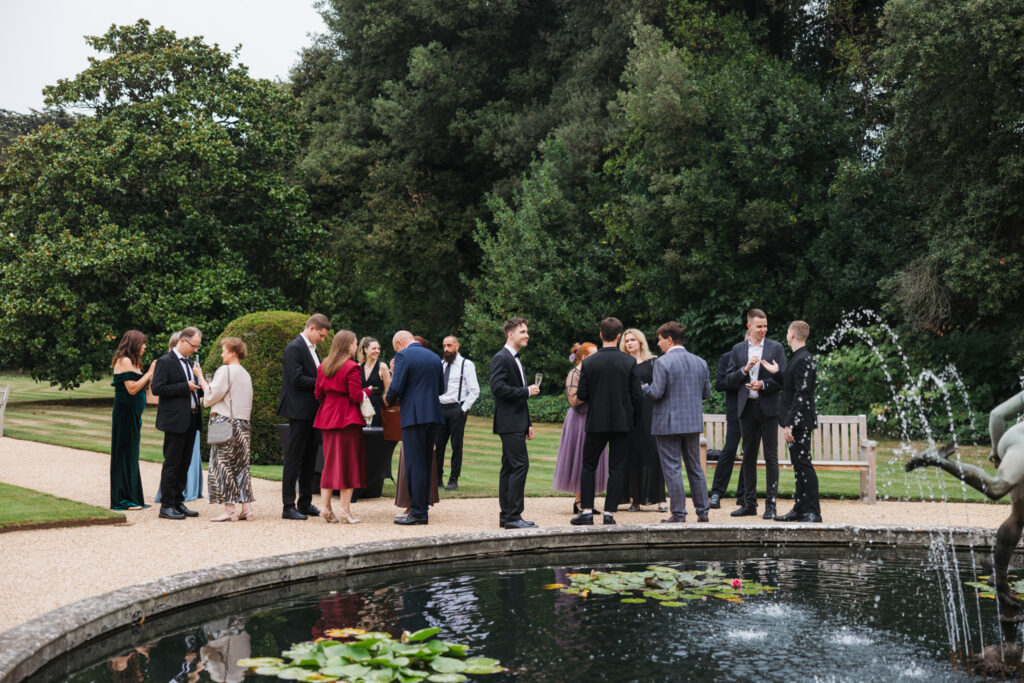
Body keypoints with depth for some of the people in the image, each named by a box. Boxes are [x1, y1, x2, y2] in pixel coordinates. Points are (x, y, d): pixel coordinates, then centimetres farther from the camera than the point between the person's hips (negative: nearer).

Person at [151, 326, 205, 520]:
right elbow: (157, 388, -16)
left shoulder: (191, 362, 17)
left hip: (191, 420, 8)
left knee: (184, 464, 11)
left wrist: (200, 384, 3)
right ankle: (166, 506, 1)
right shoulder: (165, 362, -8)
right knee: (172, 464, -4)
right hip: (175, 420, -8)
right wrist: (185, 387, -18)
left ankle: (178, 502, 18)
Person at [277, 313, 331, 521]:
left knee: (309, 459, 13)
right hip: (299, 411, -9)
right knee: (294, 459, -5)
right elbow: (297, 379, -19)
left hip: (312, 412, 9)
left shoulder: (312, 349, 18)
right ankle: (288, 506, -2)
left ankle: (305, 503, 20)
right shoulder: (294, 348, -11)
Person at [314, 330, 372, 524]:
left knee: (330, 461, 11)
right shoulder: (351, 367, -12)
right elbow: (356, 396, -16)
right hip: (348, 418, -6)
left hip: (328, 417, 6)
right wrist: (367, 391, 4)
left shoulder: (323, 367, 8)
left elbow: (318, 394, 10)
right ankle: (345, 509, -1)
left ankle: (325, 506, 7)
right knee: (348, 461, 0)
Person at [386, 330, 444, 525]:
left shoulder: (403, 356, -6)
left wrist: (390, 400, 7)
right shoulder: (434, 357, 15)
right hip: (433, 415, 7)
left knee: (414, 465, -4)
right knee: (426, 464, 13)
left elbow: (396, 387, -13)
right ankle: (423, 508, 17)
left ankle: (418, 513, -4)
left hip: (414, 416, -7)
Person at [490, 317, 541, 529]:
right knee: (520, 464, -14)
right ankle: (513, 516, -13)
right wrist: (527, 391, -15)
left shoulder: (516, 360, 21)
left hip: (516, 423, 10)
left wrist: (528, 424, 20)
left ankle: (506, 515, 12)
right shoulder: (501, 358, -10)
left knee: (509, 467, 9)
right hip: (509, 422, -10)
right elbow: (498, 387, -22)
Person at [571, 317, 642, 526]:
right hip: (622, 422, 0)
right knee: (617, 468, 6)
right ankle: (609, 512, 4)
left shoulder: (588, 363, -6)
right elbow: (637, 394, -4)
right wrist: (634, 418, 11)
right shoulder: (629, 362, -6)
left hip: (596, 422, 0)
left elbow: (581, 394, -4)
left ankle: (586, 511, 8)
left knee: (588, 466, 11)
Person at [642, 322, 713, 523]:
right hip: (693, 422, 6)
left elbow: (656, 393, -18)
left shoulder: (663, 362, -13)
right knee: (695, 467, 14)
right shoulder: (700, 362, 7)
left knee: (672, 468, 0)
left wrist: (644, 388, 2)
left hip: (669, 423, -6)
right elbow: (707, 393, 9)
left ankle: (678, 513, 0)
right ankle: (703, 511, 17)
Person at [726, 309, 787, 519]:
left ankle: (771, 504, 1)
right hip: (747, 408, 3)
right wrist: (745, 370, -10)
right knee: (748, 456, 8)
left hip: (768, 408, -3)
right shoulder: (738, 349, 10)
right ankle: (749, 503, 16)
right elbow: (729, 381, 6)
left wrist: (763, 384, -16)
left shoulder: (775, 348, 3)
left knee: (771, 456, -3)